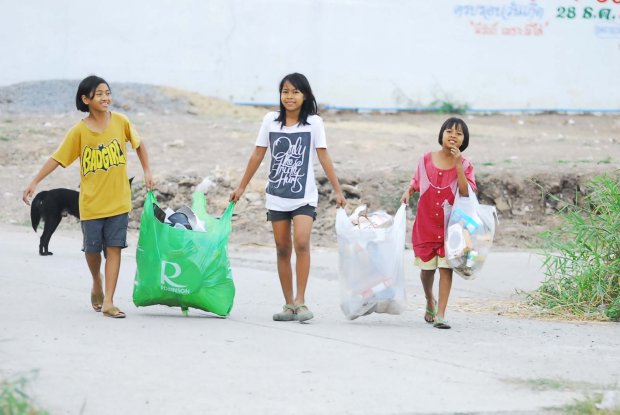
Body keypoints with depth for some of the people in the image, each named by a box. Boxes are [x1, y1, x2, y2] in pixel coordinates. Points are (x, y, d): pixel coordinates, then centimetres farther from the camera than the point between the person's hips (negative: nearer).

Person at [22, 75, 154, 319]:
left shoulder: (121, 122, -5)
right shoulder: (79, 131, -9)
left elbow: (138, 144, 12)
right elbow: (57, 158, -6)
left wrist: (147, 171, 5)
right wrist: (34, 182, -13)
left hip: (118, 200, 0)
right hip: (91, 203, 0)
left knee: (114, 248, -5)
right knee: (92, 249, 9)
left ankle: (108, 302, -4)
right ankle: (97, 285, 40)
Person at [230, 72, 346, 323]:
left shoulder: (314, 123, -1)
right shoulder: (271, 121, 4)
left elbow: (324, 158, -2)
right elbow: (257, 155, 9)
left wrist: (338, 191, -6)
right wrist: (241, 188, 10)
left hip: (304, 196, -3)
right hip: (276, 196, 3)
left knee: (301, 243, -20)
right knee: (282, 249, 5)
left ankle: (300, 302, -16)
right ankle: (289, 304, 12)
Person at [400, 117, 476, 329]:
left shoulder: (465, 165, -5)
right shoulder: (426, 159, 0)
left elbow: (466, 193, -18)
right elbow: (416, 181, 15)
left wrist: (457, 164, -23)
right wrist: (408, 192, -6)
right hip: (426, 223, 2)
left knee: (446, 267, -9)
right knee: (427, 268, 9)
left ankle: (440, 315, -7)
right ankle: (430, 301, 38)